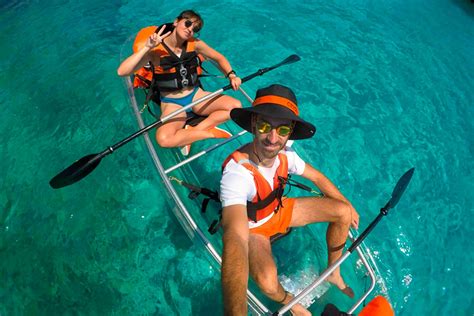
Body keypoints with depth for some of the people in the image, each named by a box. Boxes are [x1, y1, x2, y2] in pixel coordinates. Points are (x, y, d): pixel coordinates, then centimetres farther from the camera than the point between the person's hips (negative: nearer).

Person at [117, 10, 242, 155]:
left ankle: (193, 130, -16)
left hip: (196, 95, 4)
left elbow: (219, 58, 12)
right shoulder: (155, 49, -14)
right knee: (164, 139, -33)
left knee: (236, 106, -16)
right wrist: (146, 47, -30)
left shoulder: (195, 44, -3)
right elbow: (121, 71, -23)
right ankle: (210, 133, -14)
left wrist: (231, 75, -5)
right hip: (172, 103, -4)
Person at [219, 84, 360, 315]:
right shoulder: (237, 172, -40)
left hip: (279, 210, 6)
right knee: (267, 281, -33)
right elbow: (235, 239, -55)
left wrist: (348, 208, 6)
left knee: (343, 212, 0)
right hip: (252, 227, -5)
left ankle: (332, 273, 23)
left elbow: (317, 177, 1)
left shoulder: (285, 155, -20)